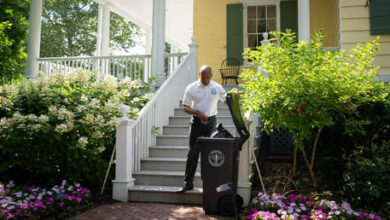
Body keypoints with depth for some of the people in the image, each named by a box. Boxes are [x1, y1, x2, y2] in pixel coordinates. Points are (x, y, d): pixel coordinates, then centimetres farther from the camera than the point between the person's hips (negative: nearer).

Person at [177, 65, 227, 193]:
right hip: (197, 121, -1)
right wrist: (198, 113, -18)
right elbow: (185, 107, -2)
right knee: (193, 152, 2)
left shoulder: (217, 88, 3)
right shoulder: (191, 88, -2)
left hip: (211, 121, 1)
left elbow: (227, 101, 12)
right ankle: (188, 183, 9)